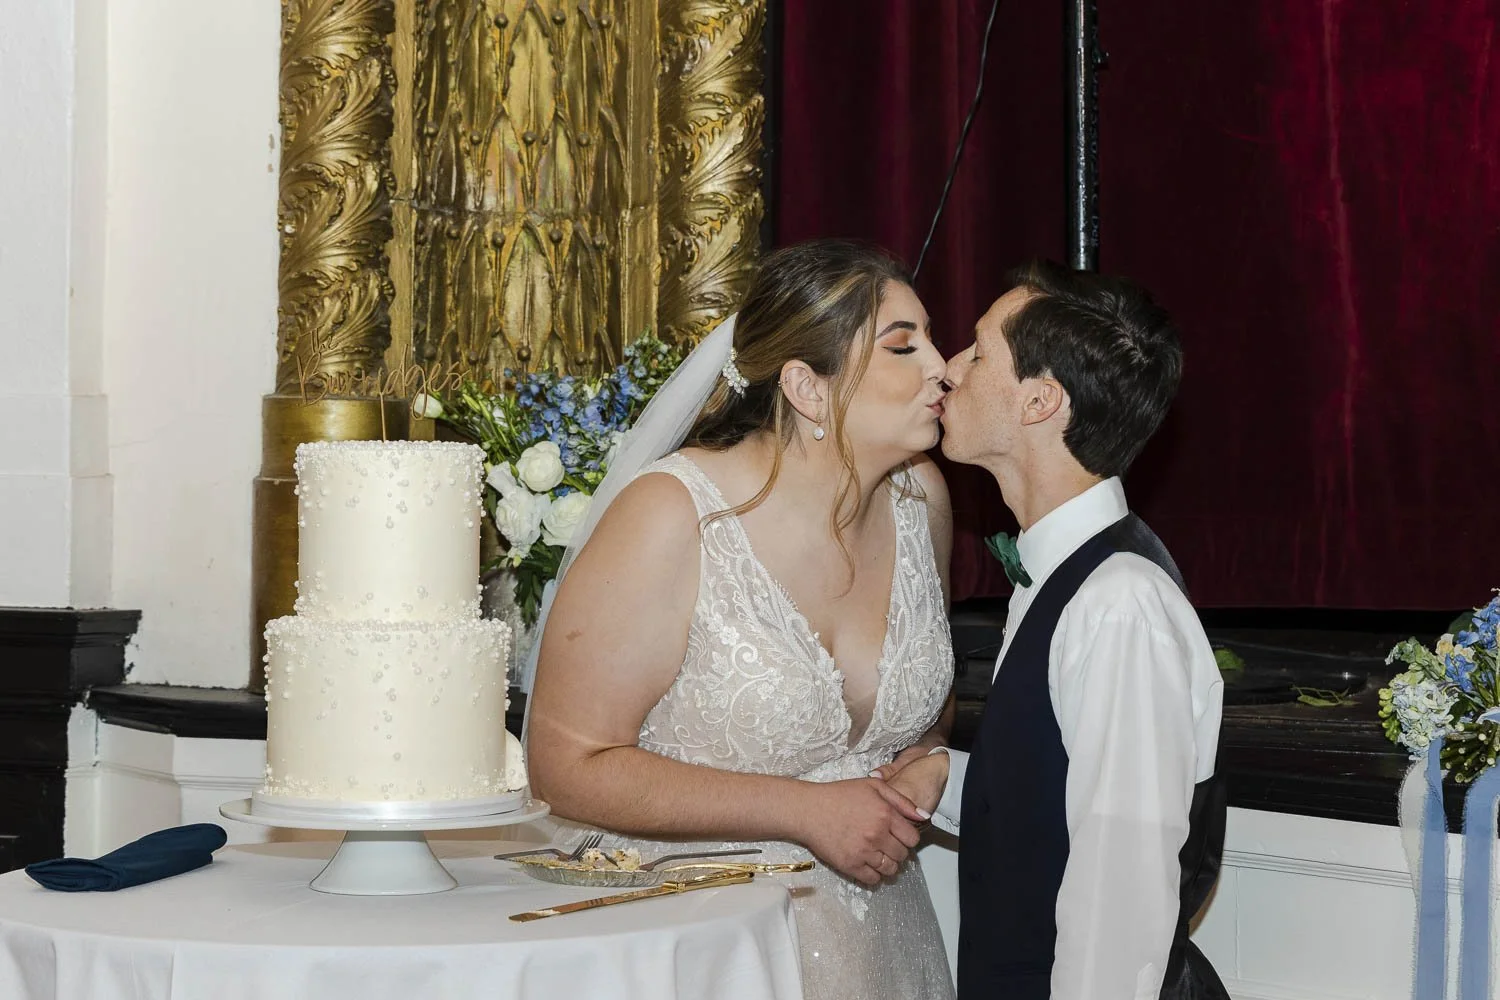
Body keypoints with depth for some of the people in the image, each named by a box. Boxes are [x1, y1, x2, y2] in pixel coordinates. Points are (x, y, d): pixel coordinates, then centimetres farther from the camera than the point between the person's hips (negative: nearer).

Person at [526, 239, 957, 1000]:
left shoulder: (921, 497, -2)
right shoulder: (672, 517, -21)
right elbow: (568, 765, -22)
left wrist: (923, 755, -5)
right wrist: (806, 810, -23)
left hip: (878, 930, 6)